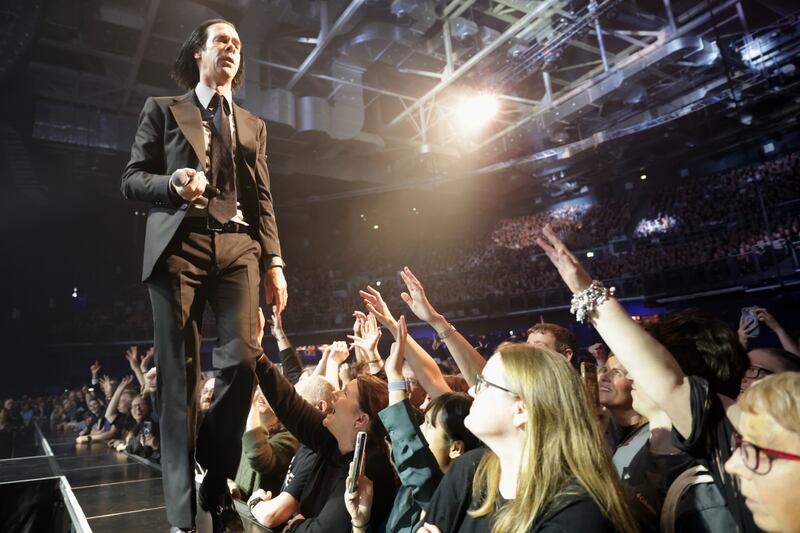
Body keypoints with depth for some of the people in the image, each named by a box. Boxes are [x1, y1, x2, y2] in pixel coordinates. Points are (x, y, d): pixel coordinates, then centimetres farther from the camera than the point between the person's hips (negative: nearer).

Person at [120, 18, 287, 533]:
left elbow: (264, 200, 15)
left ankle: (219, 487, 10)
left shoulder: (253, 125, 23)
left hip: (239, 247, 2)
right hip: (179, 245, -2)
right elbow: (132, 180, 10)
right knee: (180, 374, -3)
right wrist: (173, 182, -12)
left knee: (242, 360, -11)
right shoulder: (162, 109, 16)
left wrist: (274, 262, 4)